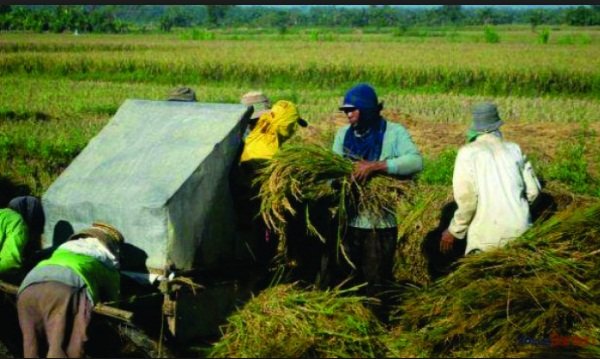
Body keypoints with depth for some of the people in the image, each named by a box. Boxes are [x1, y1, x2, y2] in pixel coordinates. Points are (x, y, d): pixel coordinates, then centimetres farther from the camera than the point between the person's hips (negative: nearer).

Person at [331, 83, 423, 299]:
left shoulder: (394, 133, -6)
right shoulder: (343, 134, 11)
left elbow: (416, 161, -21)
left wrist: (375, 166, -28)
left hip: (379, 222, -4)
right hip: (348, 221, 5)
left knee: (377, 287, 5)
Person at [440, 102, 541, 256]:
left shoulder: (468, 152, -1)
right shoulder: (514, 149, 10)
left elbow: (466, 198, -10)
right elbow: (533, 191, 12)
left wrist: (454, 231, 2)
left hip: (487, 235, -3)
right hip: (520, 231, 3)